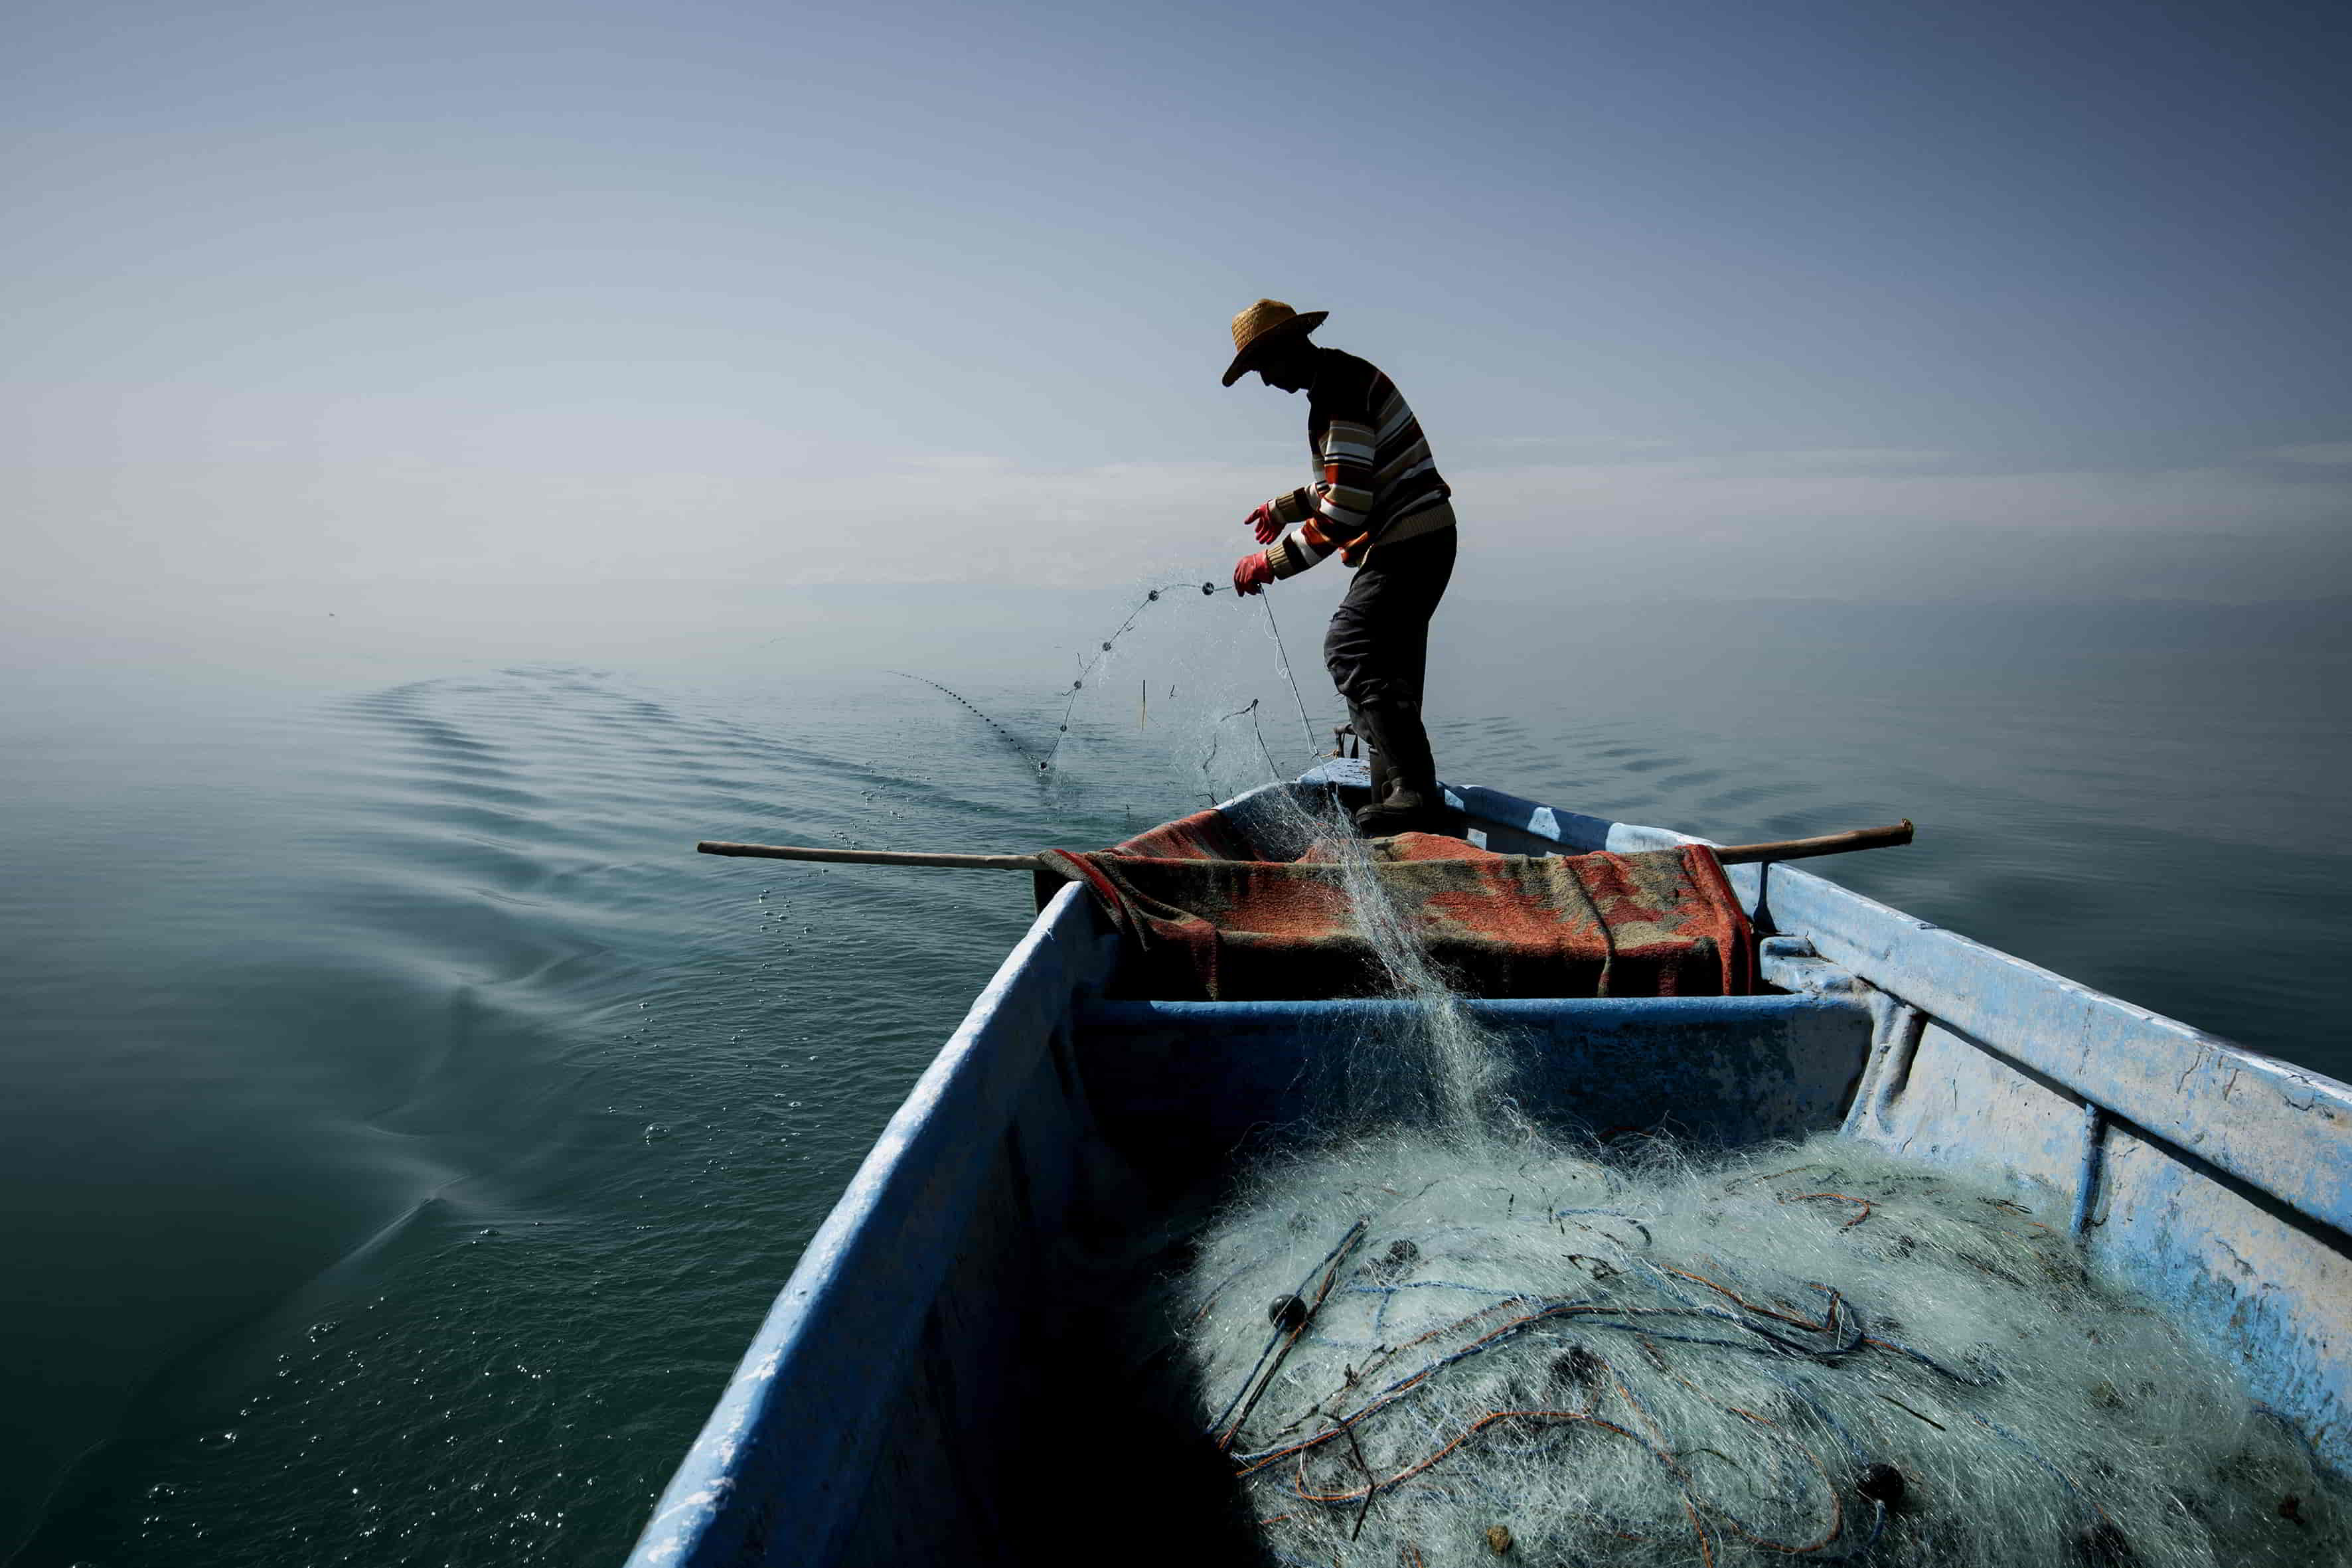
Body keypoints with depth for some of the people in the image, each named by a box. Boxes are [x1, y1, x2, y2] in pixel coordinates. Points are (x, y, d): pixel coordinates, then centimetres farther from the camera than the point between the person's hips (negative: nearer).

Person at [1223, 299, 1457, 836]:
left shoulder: (1339, 394, -18)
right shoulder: (1345, 379, 16)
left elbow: (1344, 511, -25)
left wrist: (1271, 563, -19)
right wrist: (1284, 508, 37)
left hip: (1408, 545, -11)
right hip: (1418, 543, 11)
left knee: (1349, 648, -22)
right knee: (1386, 671, 16)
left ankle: (1413, 788, -28)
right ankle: (1400, 796, 25)